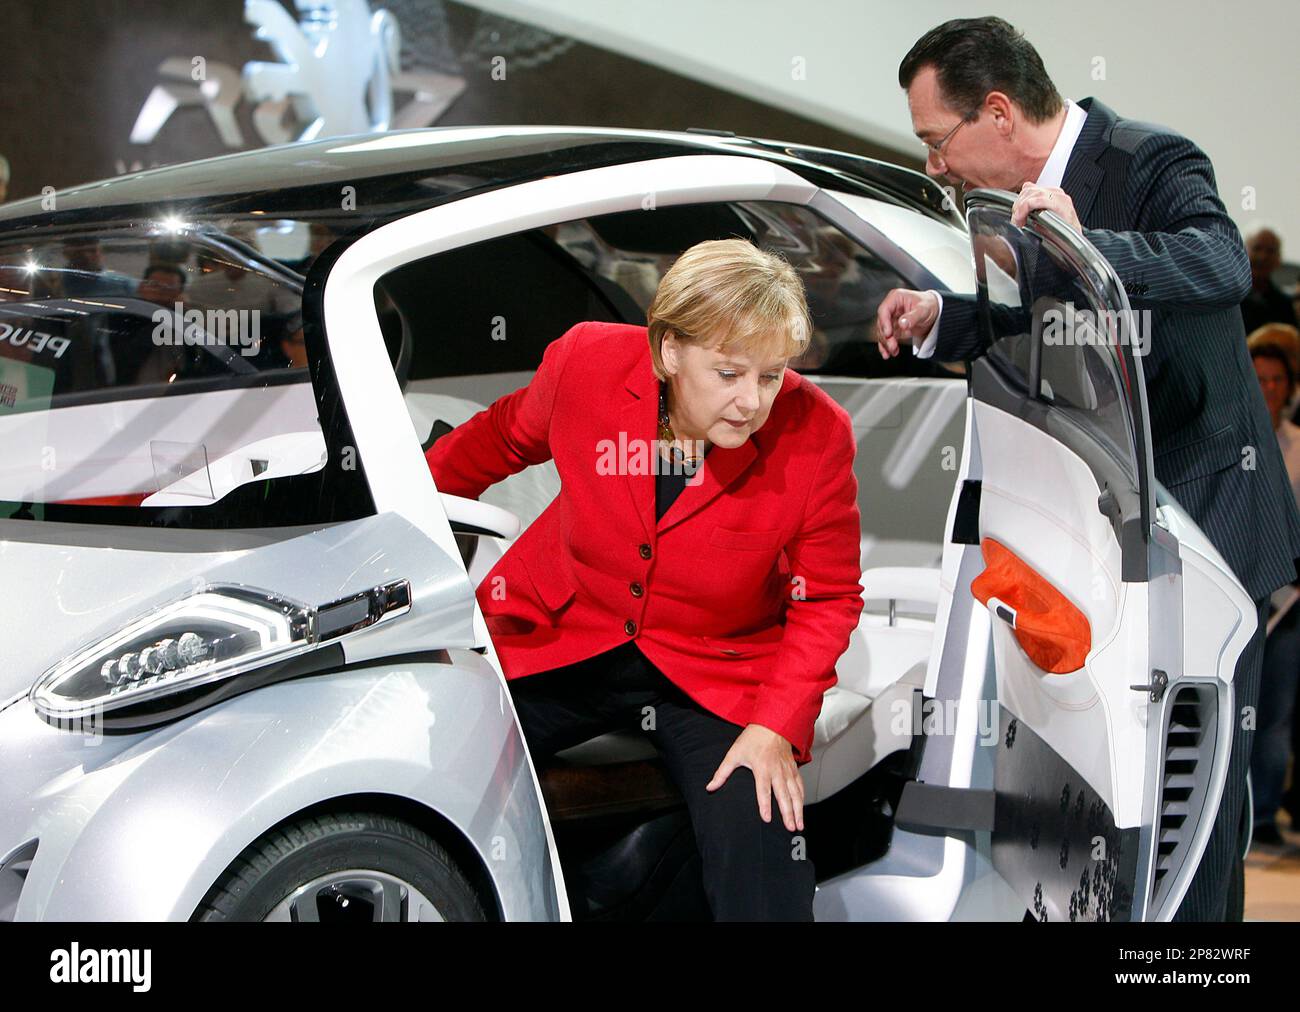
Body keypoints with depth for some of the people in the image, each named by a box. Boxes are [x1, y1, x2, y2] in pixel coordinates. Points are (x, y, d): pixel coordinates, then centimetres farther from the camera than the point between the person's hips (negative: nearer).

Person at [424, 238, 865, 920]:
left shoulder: (816, 434, -18)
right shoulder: (586, 363, -15)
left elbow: (828, 598, -5)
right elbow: (502, 437, 9)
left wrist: (776, 727, -17)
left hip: (715, 670, -2)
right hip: (559, 641, 2)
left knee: (762, 878, -22)